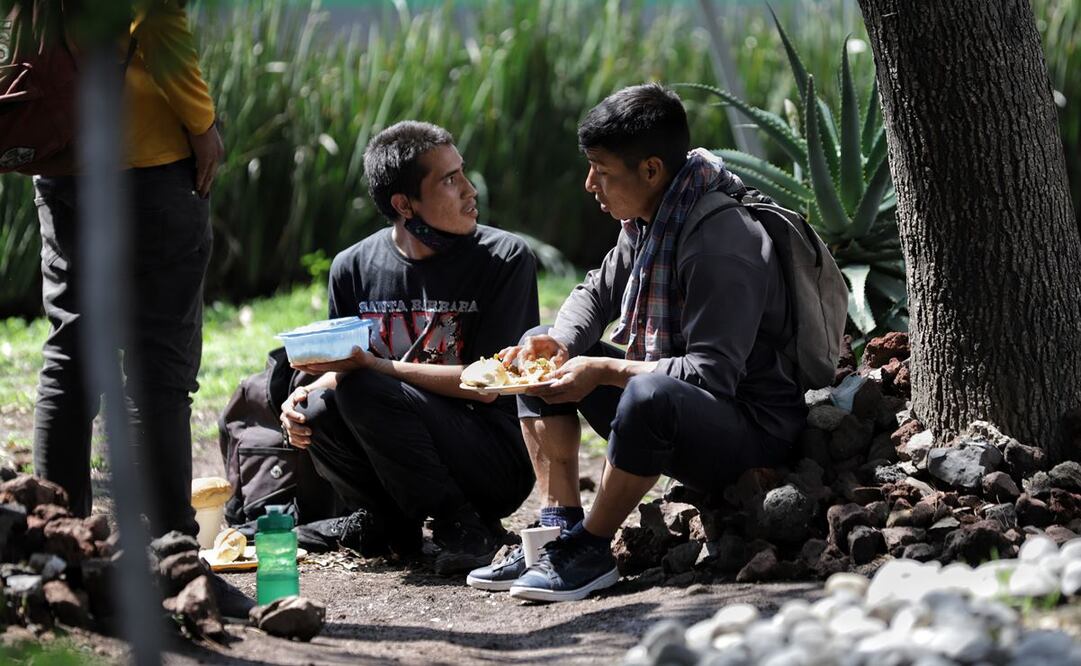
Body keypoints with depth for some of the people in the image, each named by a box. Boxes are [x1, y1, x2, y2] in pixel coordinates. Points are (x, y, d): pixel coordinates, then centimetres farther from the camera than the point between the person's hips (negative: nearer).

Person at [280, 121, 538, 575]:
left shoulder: (506, 259, -9)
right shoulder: (355, 267, 2)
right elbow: (341, 367, 12)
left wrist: (374, 367, -24)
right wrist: (308, 391, -13)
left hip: (496, 463, -4)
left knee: (362, 390, -27)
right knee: (316, 413, -23)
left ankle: (465, 528, -12)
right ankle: (388, 522, 5)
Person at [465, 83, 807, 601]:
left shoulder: (722, 242, -24)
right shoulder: (645, 224, 4)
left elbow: (713, 374, -29)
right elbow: (596, 292, 18)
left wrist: (604, 371, -27)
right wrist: (561, 342, -4)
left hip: (750, 430, -10)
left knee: (651, 396, -40)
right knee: (539, 353, 7)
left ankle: (590, 550, -20)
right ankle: (559, 528, -4)